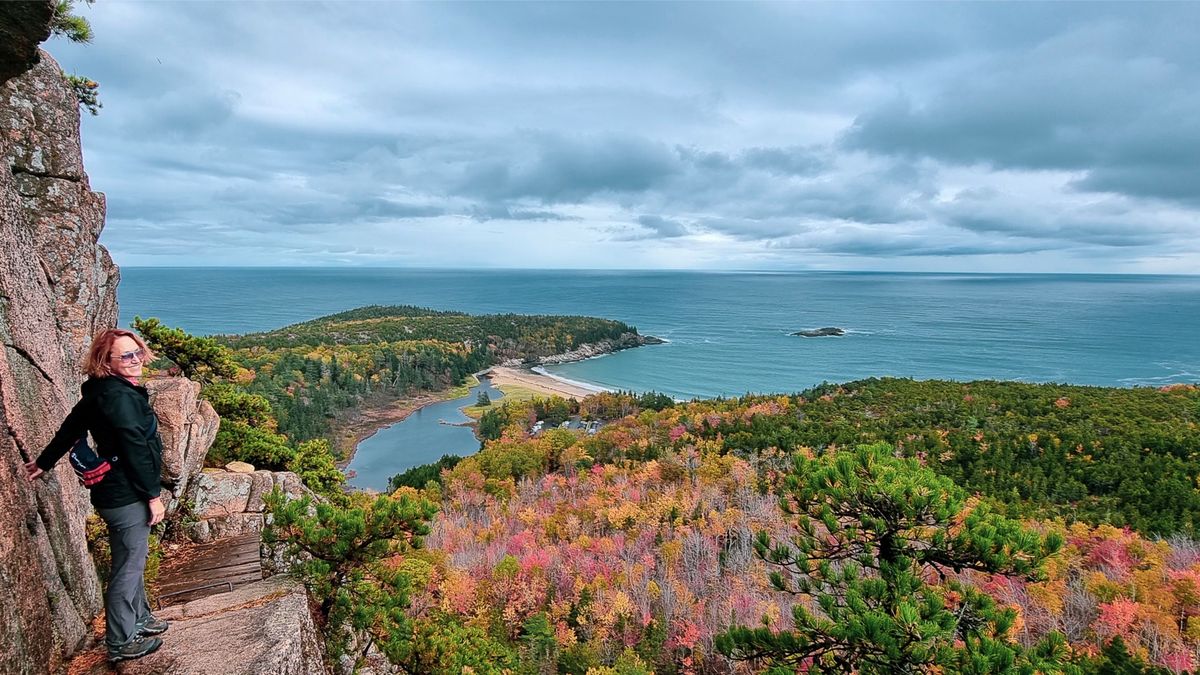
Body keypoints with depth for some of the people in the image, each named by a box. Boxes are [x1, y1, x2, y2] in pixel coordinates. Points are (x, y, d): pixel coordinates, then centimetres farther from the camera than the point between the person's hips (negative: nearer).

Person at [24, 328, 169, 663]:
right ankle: (121, 643, 18)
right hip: (126, 497, -10)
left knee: (134, 560, 23)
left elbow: (71, 427, 19)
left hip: (117, 493, 10)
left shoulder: (101, 391, 8)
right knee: (128, 568, 3)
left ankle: (139, 619, 40)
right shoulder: (120, 396, -23)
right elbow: (134, 449, -23)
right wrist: (152, 495, -16)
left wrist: (44, 462, 33)